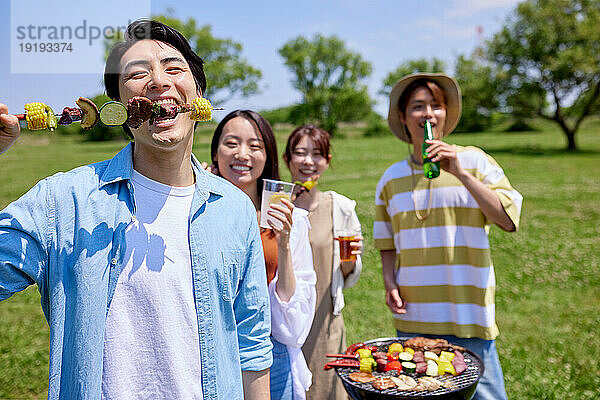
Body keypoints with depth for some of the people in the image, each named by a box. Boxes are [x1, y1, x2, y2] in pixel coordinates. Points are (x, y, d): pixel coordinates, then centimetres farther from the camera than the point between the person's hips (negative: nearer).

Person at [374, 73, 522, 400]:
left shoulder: (474, 161, -1)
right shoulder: (391, 177, 7)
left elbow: (509, 220, -11)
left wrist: (460, 173, -18)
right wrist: (390, 283, -1)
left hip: (468, 314, -2)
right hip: (412, 317, 3)